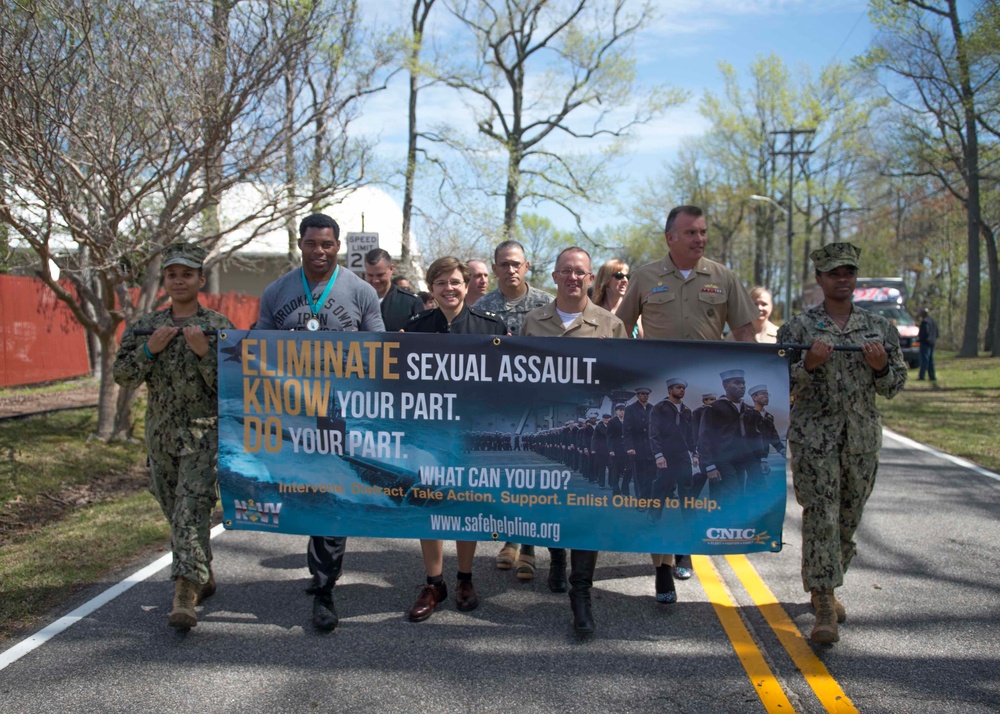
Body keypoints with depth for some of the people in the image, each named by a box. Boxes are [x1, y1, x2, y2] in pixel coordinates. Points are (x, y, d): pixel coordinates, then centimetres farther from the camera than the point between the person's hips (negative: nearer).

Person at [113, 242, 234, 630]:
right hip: (160, 432, 5)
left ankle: (185, 595, -20)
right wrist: (149, 349, -9)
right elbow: (122, 376, 5)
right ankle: (204, 576, 33)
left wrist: (204, 352, -18)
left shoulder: (219, 326, -2)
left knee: (192, 509, -16)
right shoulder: (145, 326, 8)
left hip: (204, 431, -5)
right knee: (174, 510, 14)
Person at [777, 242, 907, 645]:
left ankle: (823, 588, 31)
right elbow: (782, 384, -2)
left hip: (863, 438, 4)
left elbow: (894, 388, 11)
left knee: (849, 519, 11)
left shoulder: (879, 327, 9)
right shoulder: (798, 328, 1)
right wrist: (810, 363, -19)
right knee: (820, 516, -9)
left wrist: (881, 366, -9)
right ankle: (825, 607, -6)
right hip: (813, 435, -3)